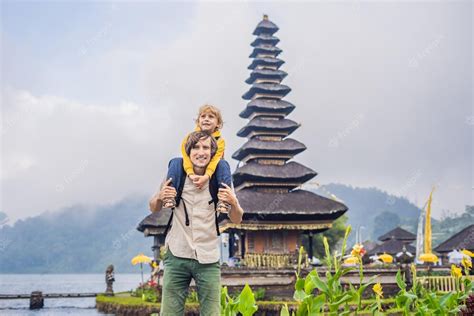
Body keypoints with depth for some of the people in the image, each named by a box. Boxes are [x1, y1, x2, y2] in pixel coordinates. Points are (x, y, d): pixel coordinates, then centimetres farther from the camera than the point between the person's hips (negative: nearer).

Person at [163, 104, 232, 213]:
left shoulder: (219, 141, -9)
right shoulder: (190, 138, -7)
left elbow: (214, 161, -25)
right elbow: (186, 158, -23)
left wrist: (206, 176, -45)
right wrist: (191, 175, -42)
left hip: (209, 175, -1)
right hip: (192, 173, 1)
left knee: (223, 165, -28)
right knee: (175, 162, -23)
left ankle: (224, 199, -35)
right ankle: (169, 195, -30)